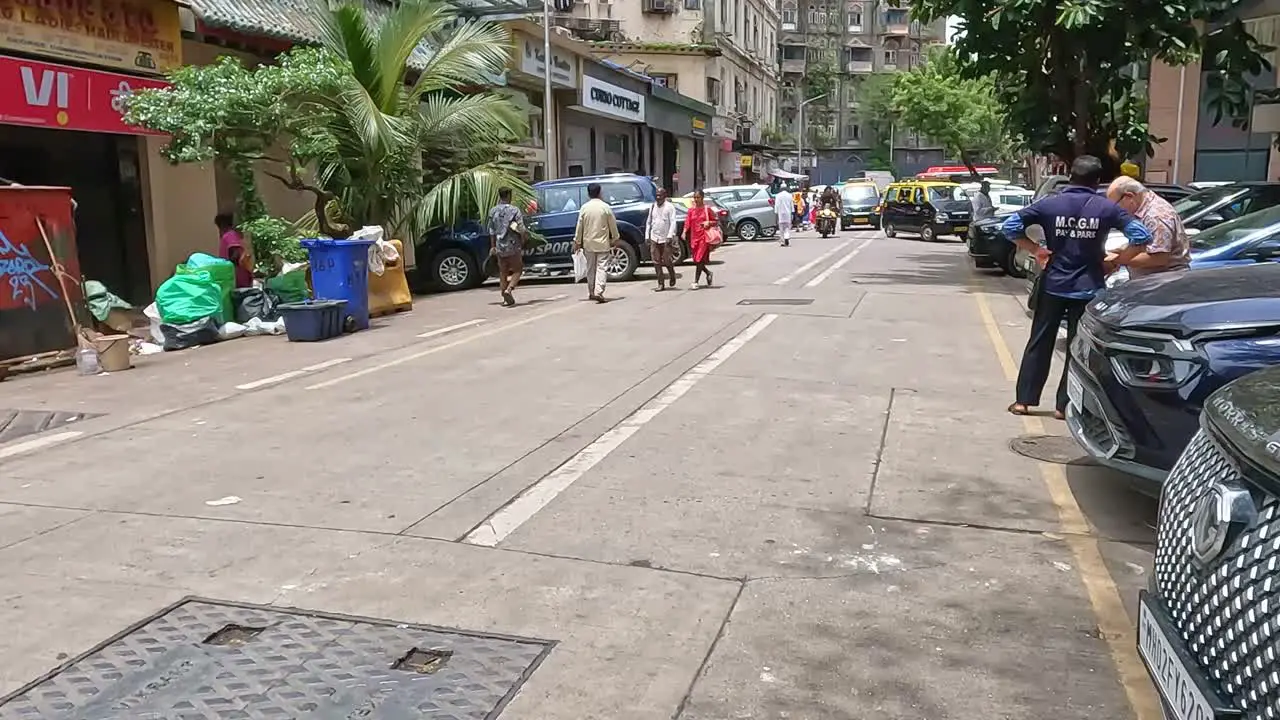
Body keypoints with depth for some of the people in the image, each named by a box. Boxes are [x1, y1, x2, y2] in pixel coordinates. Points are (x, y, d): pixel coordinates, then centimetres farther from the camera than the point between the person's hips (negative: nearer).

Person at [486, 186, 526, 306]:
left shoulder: (493, 211, 3)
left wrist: (493, 246, 17)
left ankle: (505, 298, 14)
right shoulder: (515, 210, -9)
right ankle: (509, 290, -13)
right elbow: (521, 230, -11)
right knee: (517, 270, 9)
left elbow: (491, 231, 9)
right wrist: (522, 245, 0)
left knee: (503, 273, 12)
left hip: (500, 247, 4)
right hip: (513, 247, -4)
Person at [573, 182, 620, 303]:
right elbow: (613, 225, 1)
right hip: (603, 243, -2)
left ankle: (591, 293, 20)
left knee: (590, 268, 13)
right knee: (601, 267, -4)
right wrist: (615, 239, 14)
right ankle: (598, 292, -18)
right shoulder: (605, 207, -6)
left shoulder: (584, 207, -1)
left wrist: (577, 242, 9)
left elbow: (579, 226, 2)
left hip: (588, 243, 2)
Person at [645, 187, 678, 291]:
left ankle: (672, 276, 30)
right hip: (654, 238, 4)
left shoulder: (670, 207, -4)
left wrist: (670, 236, -19)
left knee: (667, 261, 0)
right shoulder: (653, 207, 12)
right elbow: (648, 222, 18)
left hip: (665, 239, -4)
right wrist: (647, 236, 11)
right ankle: (660, 284, 6)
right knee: (657, 262, 1)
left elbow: (673, 222, -9)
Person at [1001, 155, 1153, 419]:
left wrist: (1035, 250, 0)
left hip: (1053, 285, 1)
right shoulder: (1106, 208, -4)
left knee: (1039, 343, 10)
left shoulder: (1050, 204, -3)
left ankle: (1023, 400, 12)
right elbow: (1141, 235, -9)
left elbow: (1010, 226, -8)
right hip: (1088, 288, -1)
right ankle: (1064, 405, 10)